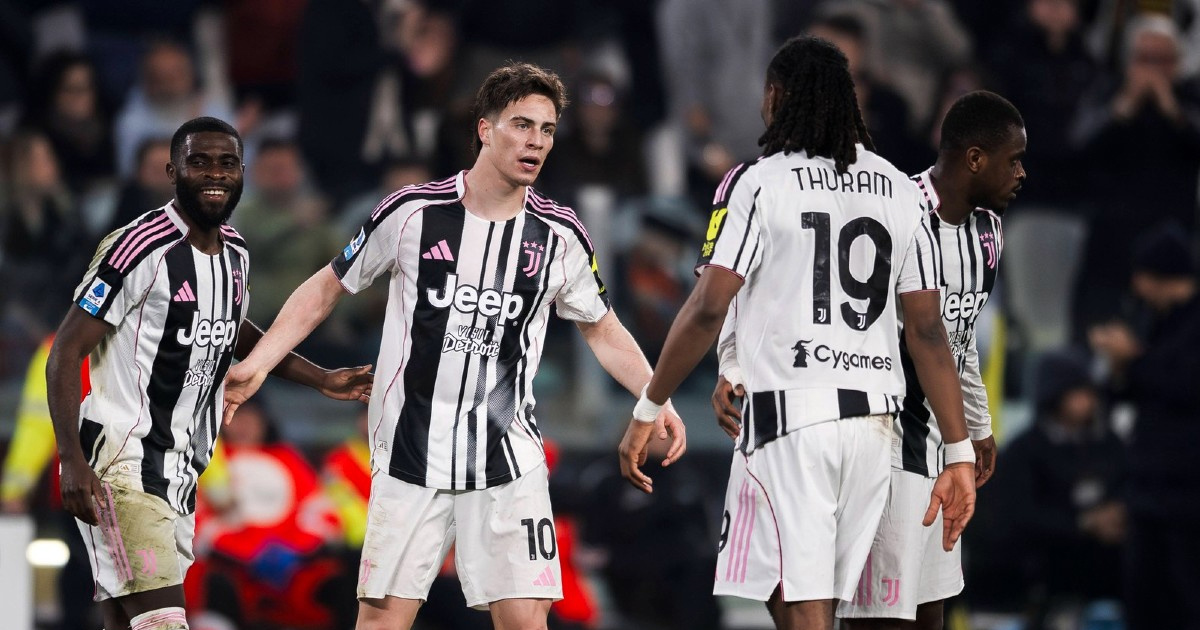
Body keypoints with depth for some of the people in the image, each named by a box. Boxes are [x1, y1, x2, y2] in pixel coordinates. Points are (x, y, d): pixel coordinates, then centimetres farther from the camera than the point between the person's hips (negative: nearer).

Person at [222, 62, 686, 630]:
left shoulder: (559, 236, 2)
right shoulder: (413, 211, -4)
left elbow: (601, 328, 17)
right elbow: (328, 287, 8)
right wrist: (256, 365, 0)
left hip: (507, 459, 1)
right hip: (410, 452, -1)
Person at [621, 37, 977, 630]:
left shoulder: (757, 183, -4)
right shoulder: (900, 191, 11)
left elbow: (708, 309, -11)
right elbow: (929, 331, 7)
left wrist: (646, 411, -3)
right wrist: (959, 454, 8)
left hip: (789, 412, -6)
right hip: (874, 420, 6)